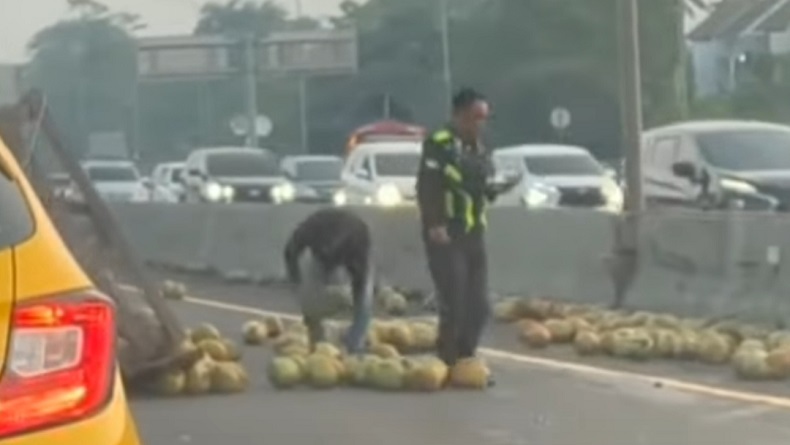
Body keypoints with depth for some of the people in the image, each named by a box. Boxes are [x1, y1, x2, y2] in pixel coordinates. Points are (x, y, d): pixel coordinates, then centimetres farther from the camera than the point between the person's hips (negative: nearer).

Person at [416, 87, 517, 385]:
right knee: (454, 306, -9)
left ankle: (465, 362, 19)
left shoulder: (479, 151, 16)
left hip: (474, 236, 8)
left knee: (478, 306, 7)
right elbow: (426, 187, -17)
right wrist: (434, 225, -24)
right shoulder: (439, 144, -10)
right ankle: (447, 365, 2)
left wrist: (497, 189, -1)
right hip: (445, 237, -8)